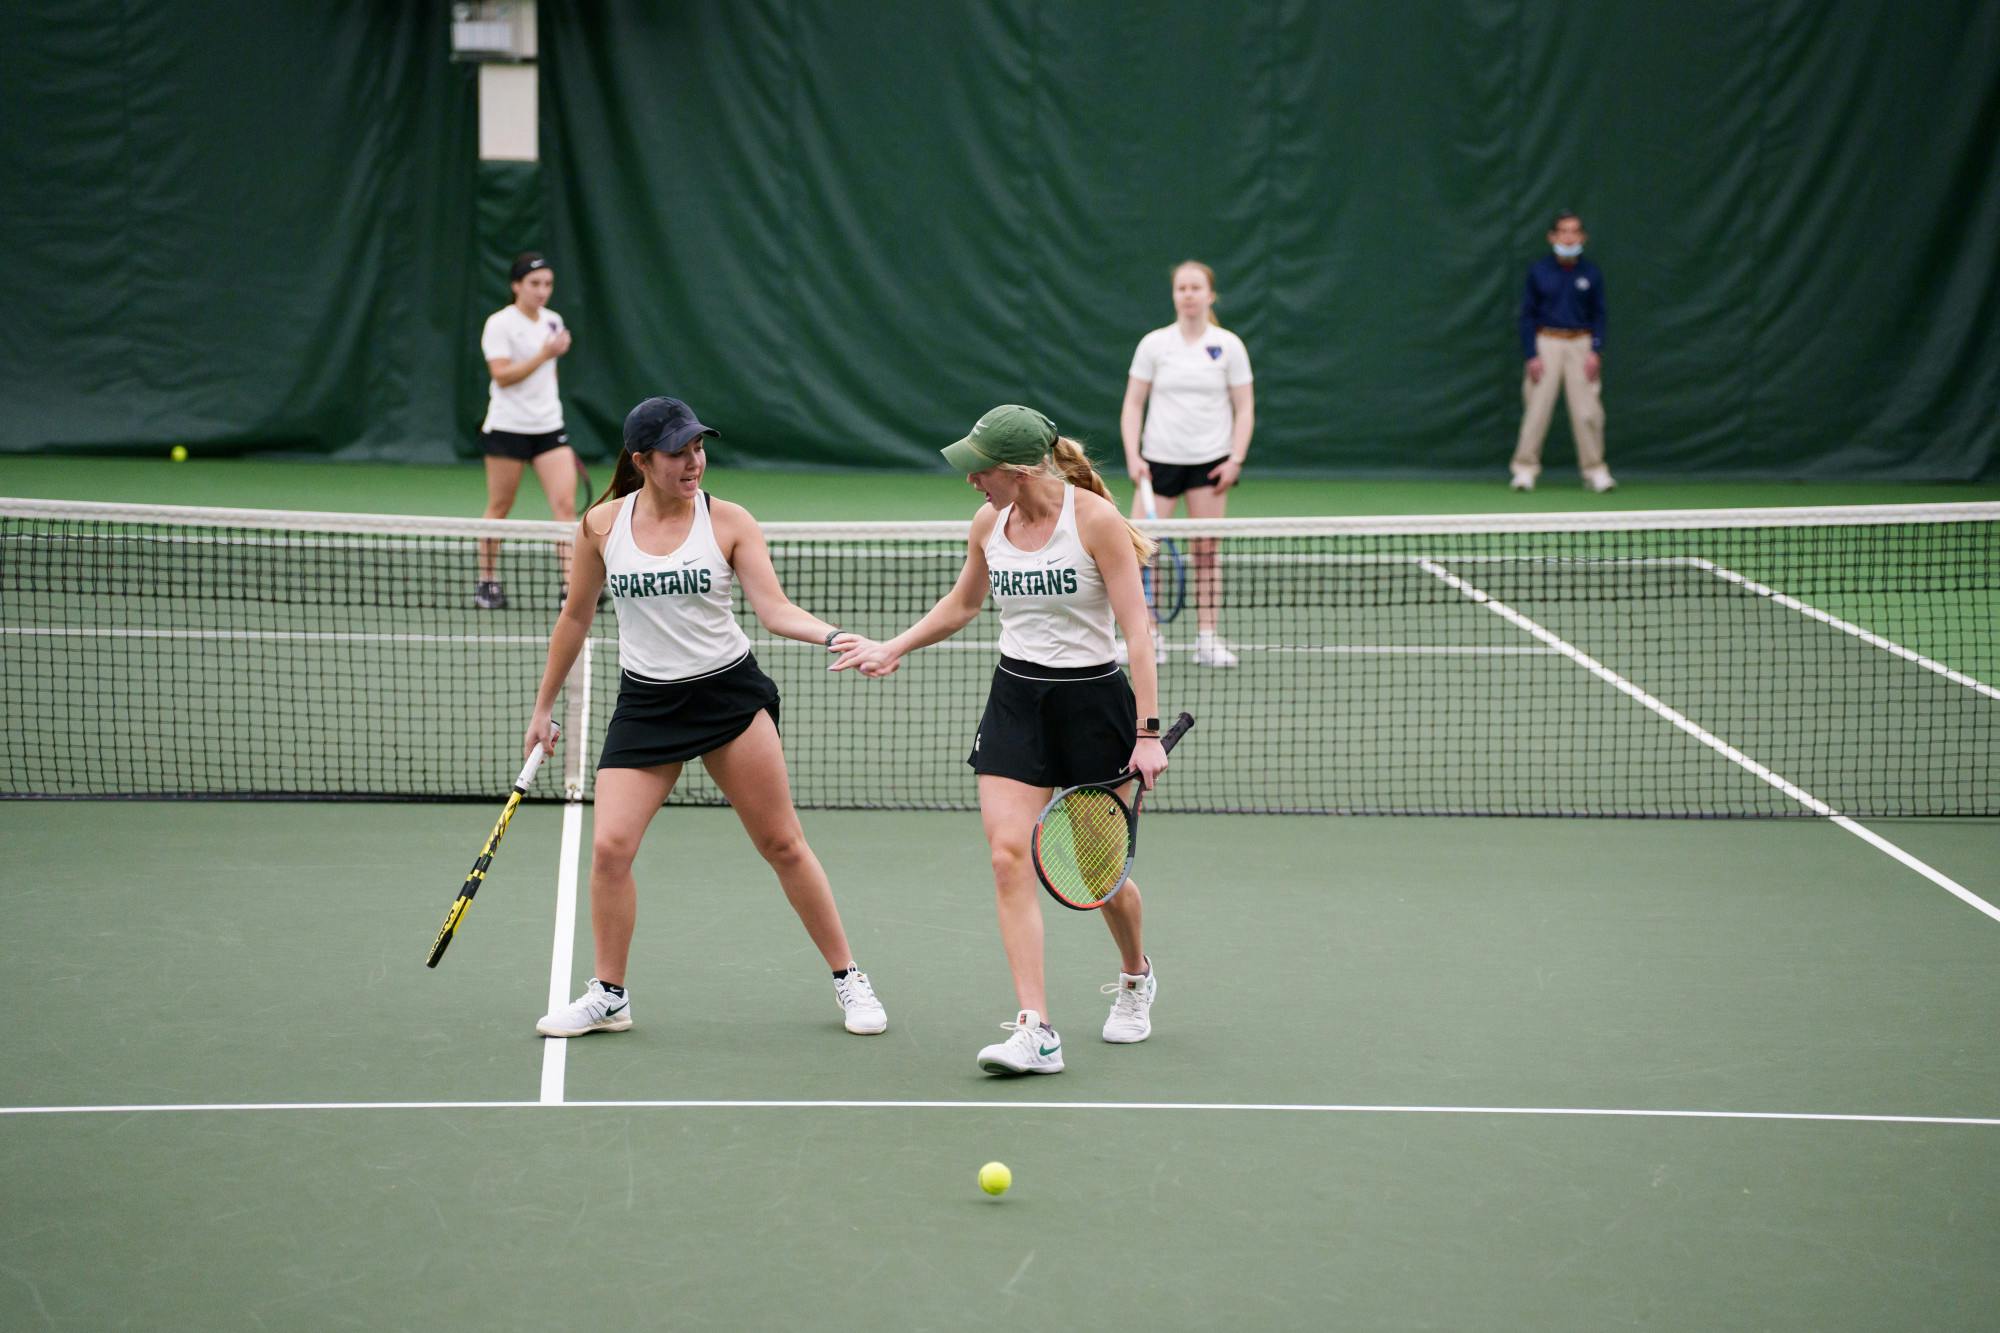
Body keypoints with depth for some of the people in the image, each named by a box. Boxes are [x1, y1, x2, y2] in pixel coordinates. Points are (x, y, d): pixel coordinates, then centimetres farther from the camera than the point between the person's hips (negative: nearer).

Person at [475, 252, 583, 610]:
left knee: (566, 504, -9)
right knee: (499, 507, 6)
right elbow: (502, 375, -18)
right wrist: (544, 354, -25)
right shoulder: (500, 323, -8)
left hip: (549, 428, 5)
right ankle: (487, 582, 21)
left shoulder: (553, 321, 10)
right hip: (508, 428, -5)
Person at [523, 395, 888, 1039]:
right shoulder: (601, 526, -1)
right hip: (644, 703, 1)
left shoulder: (730, 522, -6)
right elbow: (575, 618, 11)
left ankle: (848, 978, 16)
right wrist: (543, 708, 16)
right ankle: (608, 996, 7)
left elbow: (774, 608, -11)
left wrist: (832, 636, -30)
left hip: (729, 692, -1)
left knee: (783, 844, 2)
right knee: (609, 847, -10)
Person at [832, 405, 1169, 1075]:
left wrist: (1147, 732, -18)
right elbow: (961, 604, 23)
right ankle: (1035, 1032, -16)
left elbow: (1137, 629, -15)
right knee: (1009, 857, -13)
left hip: (1092, 702, -4)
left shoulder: (1095, 518, -15)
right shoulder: (989, 523, 2)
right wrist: (893, 649, 17)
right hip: (1014, 700, 4)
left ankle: (1135, 976, 40)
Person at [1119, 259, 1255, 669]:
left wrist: (1236, 458, -8)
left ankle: (1207, 639, 8)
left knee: (1206, 551, 2)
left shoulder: (1228, 346, 0)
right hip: (1159, 460, 0)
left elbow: (1244, 408, 3)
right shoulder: (1154, 343, 1)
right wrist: (1133, 457, -6)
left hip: (1210, 461, 0)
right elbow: (1133, 405, 4)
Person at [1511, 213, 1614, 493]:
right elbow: (1527, 315, 2)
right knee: (1537, 409, -4)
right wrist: (1531, 354, -7)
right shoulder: (1538, 271, 0)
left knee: (1587, 412, -3)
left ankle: (1594, 470, 6)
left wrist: (1596, 352, -5)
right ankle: (1525, 469, 3)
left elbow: (1598, 316, 7)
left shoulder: (1591, 274, 4)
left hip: (1581, 344, 1)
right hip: (1546, 343, -1)